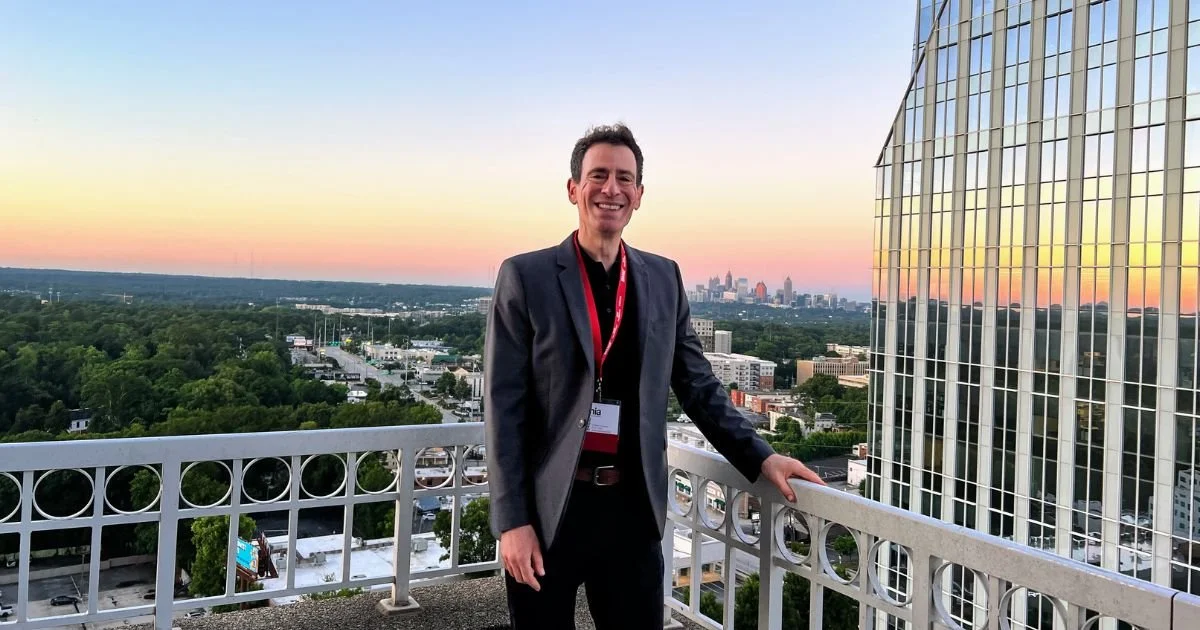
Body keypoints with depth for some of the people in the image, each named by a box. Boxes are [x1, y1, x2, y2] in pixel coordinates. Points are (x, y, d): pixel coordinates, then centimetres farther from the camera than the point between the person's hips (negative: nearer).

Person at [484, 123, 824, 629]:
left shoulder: (664, 279, 7)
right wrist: (512, 519, -11)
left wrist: (761, 458, 3)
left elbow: (698, 386, 12)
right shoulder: (525, 277, -4)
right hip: (546, 509, -2)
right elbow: (503, 407, -6)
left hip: (633, 508, 3)